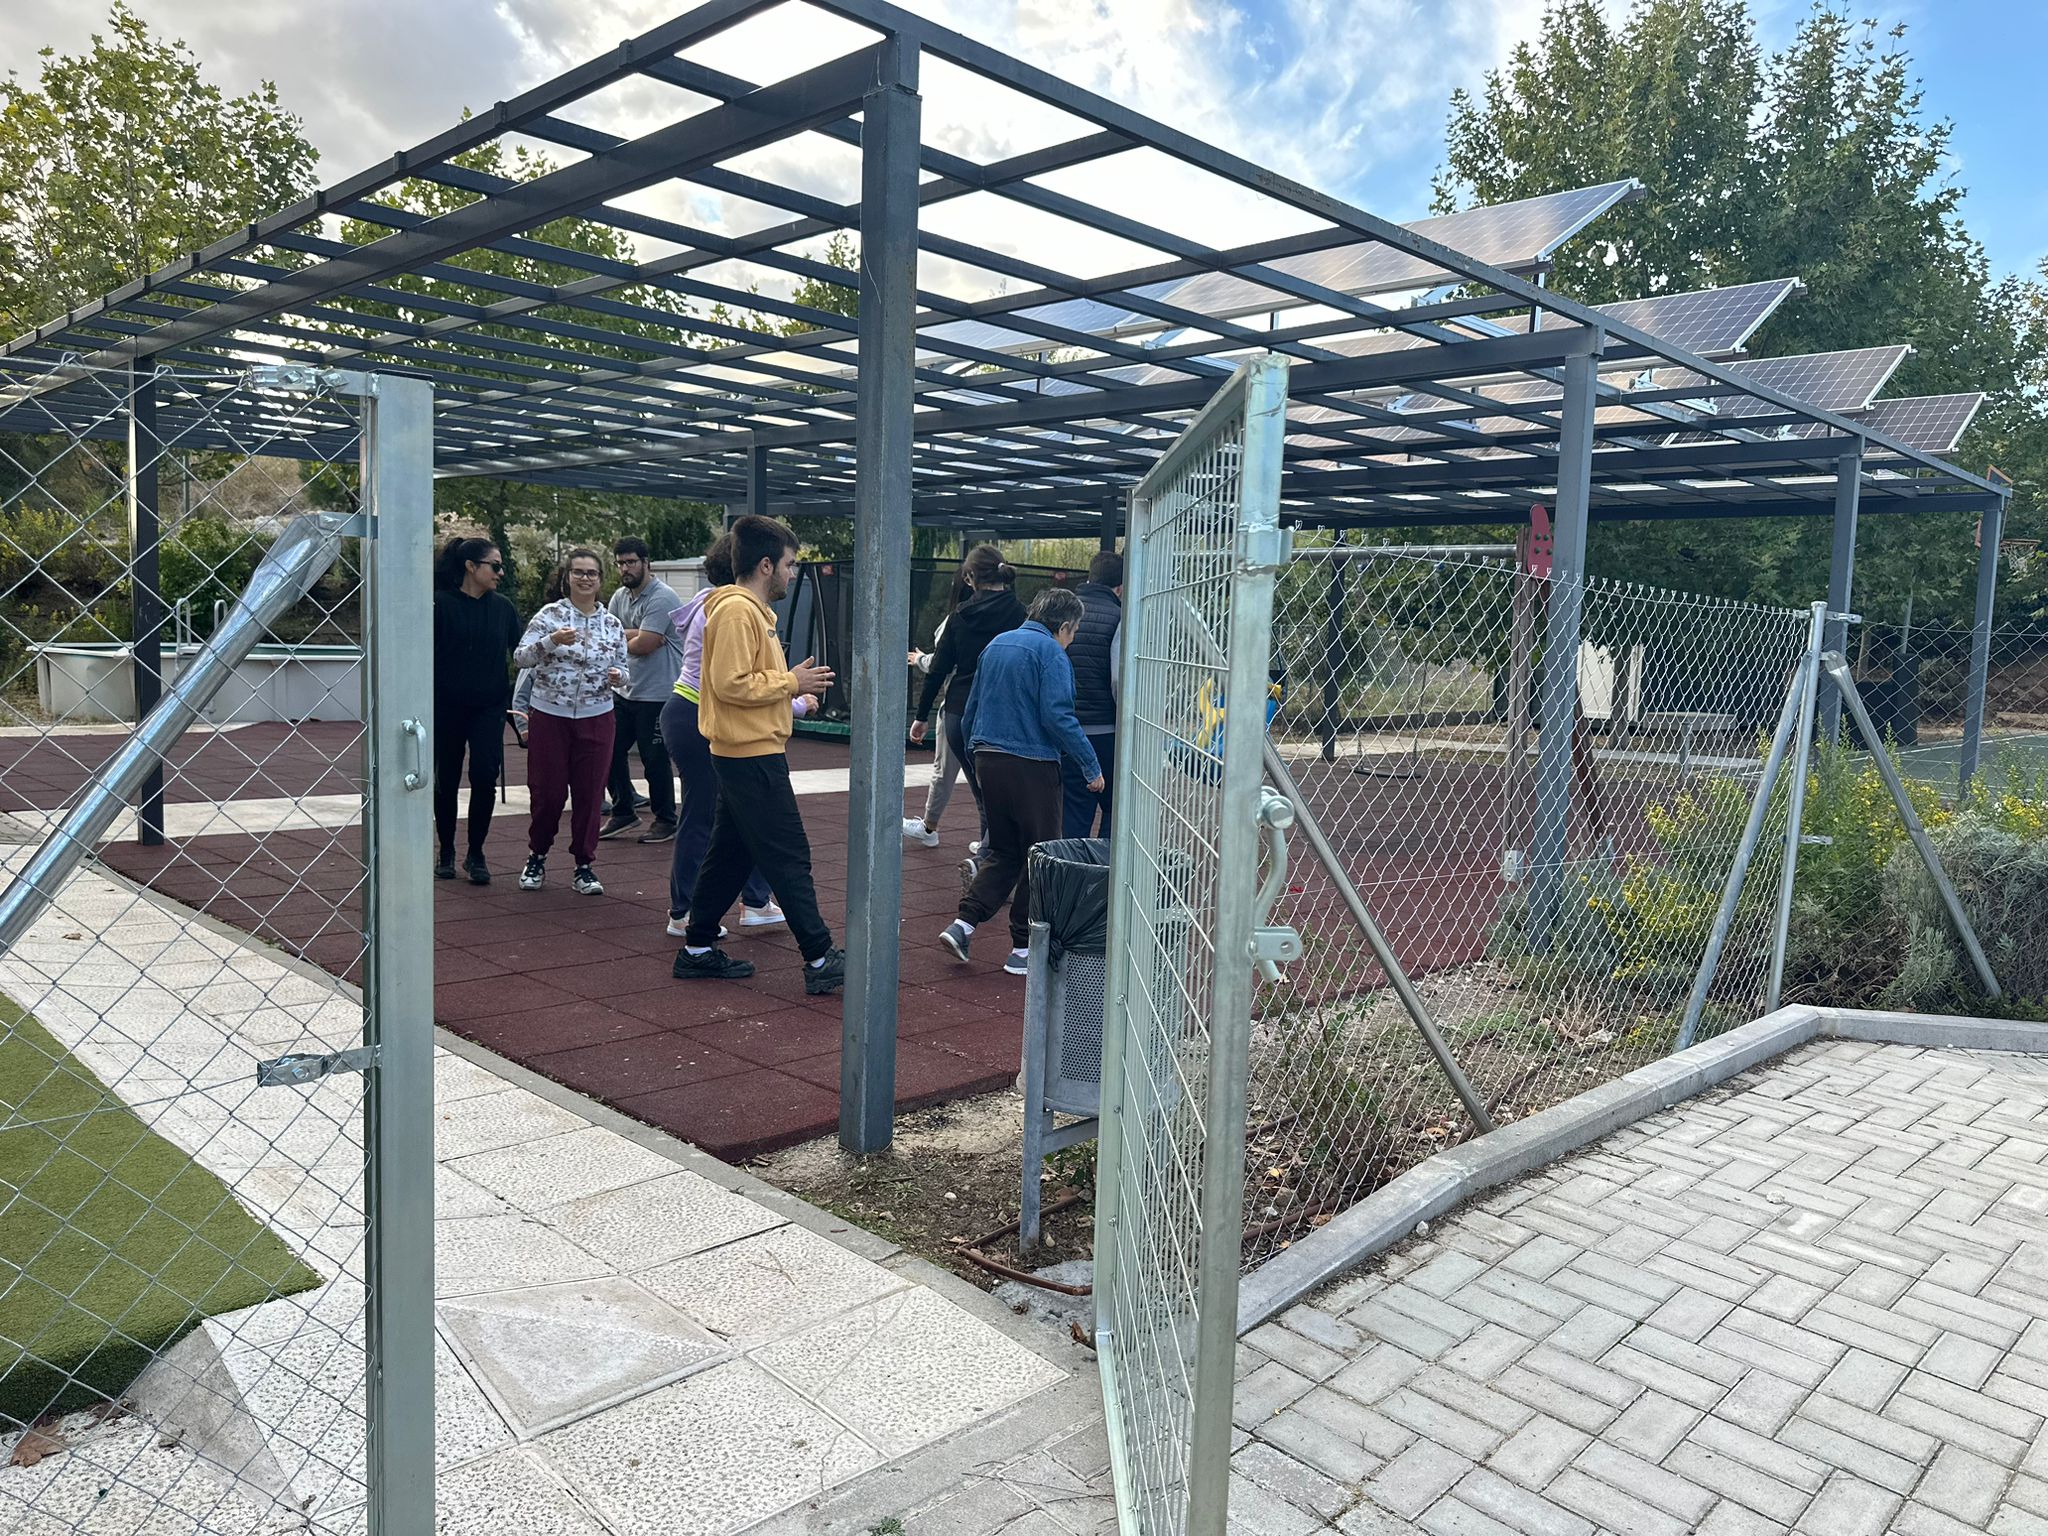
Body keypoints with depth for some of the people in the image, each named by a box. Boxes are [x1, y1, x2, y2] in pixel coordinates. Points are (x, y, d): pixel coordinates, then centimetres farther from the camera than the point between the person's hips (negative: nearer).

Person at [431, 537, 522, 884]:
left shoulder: (503, 607, 4)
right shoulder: (440, 604, -6)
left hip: (489, 708, 2)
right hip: (446, 708, -2)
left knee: (485, 778, -8)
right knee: (446, 780, 9)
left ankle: (476, 855, 7)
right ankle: (446, 853, 24)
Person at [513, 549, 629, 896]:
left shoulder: (612, 625, 7)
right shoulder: (550, 614, -2)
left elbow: (621, 668, 15)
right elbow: (520, 656, -9)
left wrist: (617, 675, -8)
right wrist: (551, 641, -26)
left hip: (595, 719, 2)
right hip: (549, 715, -2)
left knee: (589, 793, 4)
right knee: (548, 791, 2)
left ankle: (584, 865, 15)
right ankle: (536, 857, 24)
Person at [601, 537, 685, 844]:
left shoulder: (662, 597, -15)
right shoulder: (620, 596, 12)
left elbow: (643, 645, -21)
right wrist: (636, 635, -14)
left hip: (657, 693, -8)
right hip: (625, 690, 8)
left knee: (655, 760, -1)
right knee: (610, 750, 10)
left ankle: (665, 820, 13)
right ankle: (623, 813, 24)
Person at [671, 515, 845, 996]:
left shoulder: (750, 610, 16)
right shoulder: (737, 611, -17)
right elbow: (731, 685, -24)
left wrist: (789, 679, 7)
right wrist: (791, 682, -15)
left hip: (745, 754, 11)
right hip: (753, 756, -11)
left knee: (731, 853, 15)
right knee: (789, 857, -6)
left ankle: (698, 949, 23)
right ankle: (821, 960, -1)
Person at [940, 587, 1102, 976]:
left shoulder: (996, 645, 14)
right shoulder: (1050, 652, -9)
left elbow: (972, 709, 19)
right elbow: (1057, 716, -18)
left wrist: (977, 757, 27)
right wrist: (1092, 767, -12)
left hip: (988, 760, 7)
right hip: (1030, 765, -7)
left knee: (1003, 852, 17)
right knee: (1038, 857, 4)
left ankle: (964, 923, 4)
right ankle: (1024, 948, 7)